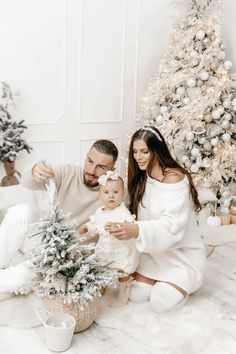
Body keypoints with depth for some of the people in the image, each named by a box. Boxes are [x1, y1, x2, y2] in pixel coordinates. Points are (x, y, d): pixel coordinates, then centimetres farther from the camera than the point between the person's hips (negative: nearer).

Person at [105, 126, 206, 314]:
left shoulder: (174, 178, -22)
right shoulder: (141, 178, 2)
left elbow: (172, 225, -31)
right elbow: (140, 217, 2)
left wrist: (137, 231, -46)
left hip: (182, 253, -6)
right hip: (155, 252, 6)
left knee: (161, 303, -17)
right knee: (135, 295, -8)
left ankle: (184, 283, 13)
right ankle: (164, 281, 20)